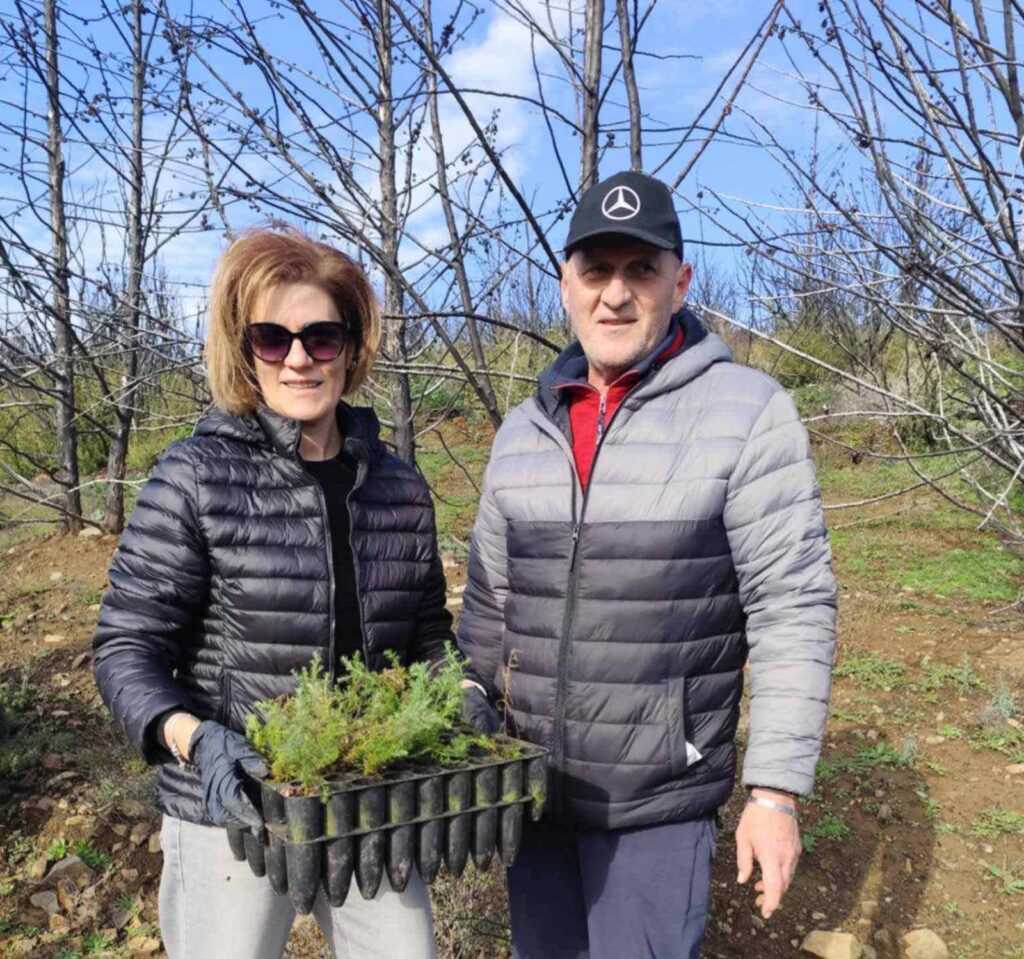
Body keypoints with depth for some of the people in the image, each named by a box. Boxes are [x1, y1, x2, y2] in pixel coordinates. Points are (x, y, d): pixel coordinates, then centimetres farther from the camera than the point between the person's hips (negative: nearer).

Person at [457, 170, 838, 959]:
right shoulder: (523, 432, 2)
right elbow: (488, 608, 8)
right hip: (531, 786, 5)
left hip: (661, 798, -5)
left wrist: (777, 789, -13)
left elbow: (793, 611, -12)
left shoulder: (749, 413, -12)